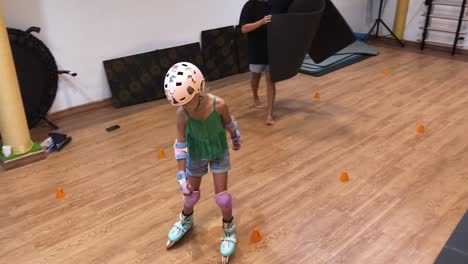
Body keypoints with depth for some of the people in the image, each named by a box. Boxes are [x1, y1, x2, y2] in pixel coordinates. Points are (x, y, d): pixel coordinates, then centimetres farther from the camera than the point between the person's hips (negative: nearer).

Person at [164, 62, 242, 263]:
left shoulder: (218, 105, -32)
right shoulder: (182, 114, -29)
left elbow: (229, 124, -10)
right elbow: (180, 145, -19)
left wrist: (236, 138, 10)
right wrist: (182, 176, -18)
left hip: (219, 152, -1)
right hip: (196, 154, 1)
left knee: (221, 195, 1)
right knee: (191, 194, 15)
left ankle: (229, 230, 29)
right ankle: (186, 221, 48)